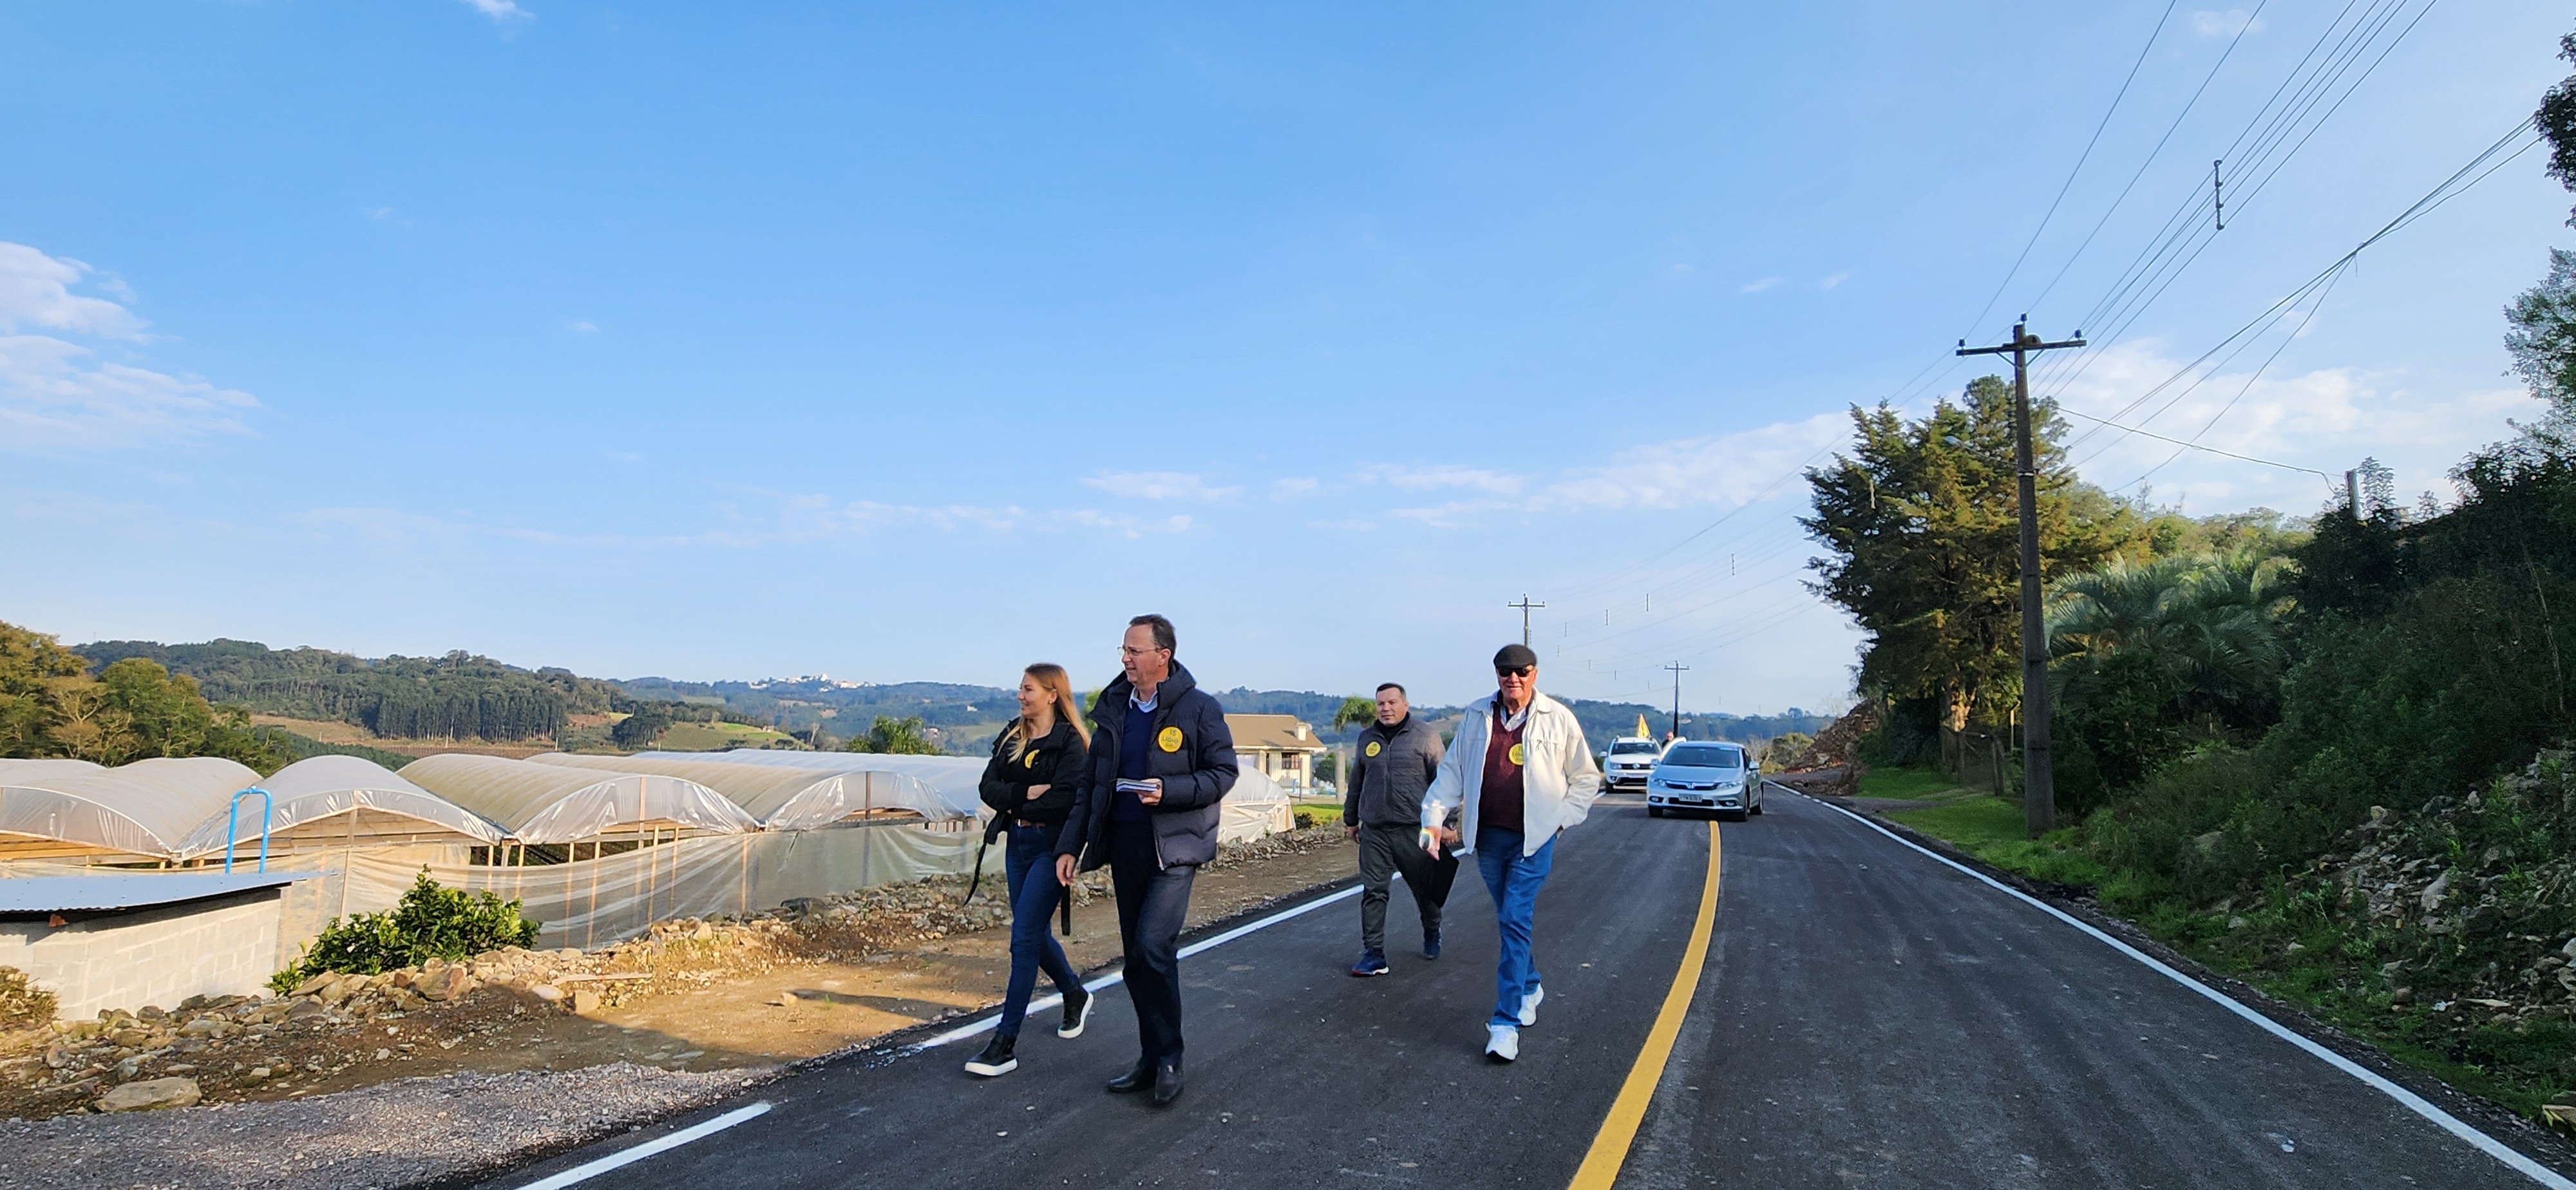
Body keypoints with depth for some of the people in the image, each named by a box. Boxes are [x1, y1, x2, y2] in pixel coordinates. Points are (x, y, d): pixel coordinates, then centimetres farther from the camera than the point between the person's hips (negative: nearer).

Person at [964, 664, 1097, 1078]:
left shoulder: (1071, 743, -11)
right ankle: (1076, 995, 41)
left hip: (1050, 848, -7)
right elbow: (989, 787, 1)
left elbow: (1066, 799, -22)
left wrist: (1016, 805, -10)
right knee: (1035, 934, 16)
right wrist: (1026, 793, -16)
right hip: (1017, 845, 7)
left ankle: (1005, 1042, -6)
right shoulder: (1012, 737, 10)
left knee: (1024, 938, -9)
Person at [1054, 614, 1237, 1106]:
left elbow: (1223, 772, -6)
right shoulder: (1112, 709, 9)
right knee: (1138, 957, 11)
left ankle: (1168, 1059, 0)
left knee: (1152, 946, -17)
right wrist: (1070, 845, 7)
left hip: (1174, 846, -6)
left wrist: (1169, 791, -21)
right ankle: (1152, 1059, 23)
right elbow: (1091, 783, 12)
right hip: (1124, 844, 6)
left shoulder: (1200, 708, -6)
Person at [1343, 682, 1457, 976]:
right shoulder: (1367, 738, 11)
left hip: (1414, 829, -3)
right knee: (1373, 891, -3)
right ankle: (1374, 954, 1)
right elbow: (1356, 783, 21)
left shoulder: (1425, 736, -1)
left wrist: (1446, 822, -5)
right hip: (1374, 831, 3)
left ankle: (1432, 935, 37)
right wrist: (1350, 820, 24)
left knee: (1424, 888, 11)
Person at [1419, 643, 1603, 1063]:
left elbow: (1587, 778, 7)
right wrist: (1434, 817, 0)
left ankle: (1506, 1022, -9)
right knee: (1510, 921, 15)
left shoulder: (1558, 719, -2)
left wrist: (1562, 818, -3)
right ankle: (1530, 987, 39)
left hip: (1533, 839, -4)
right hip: (1488, 837, 4)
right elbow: (1452, 772, 10)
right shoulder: (1477, 717, 5)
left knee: (1515, 922, -11)